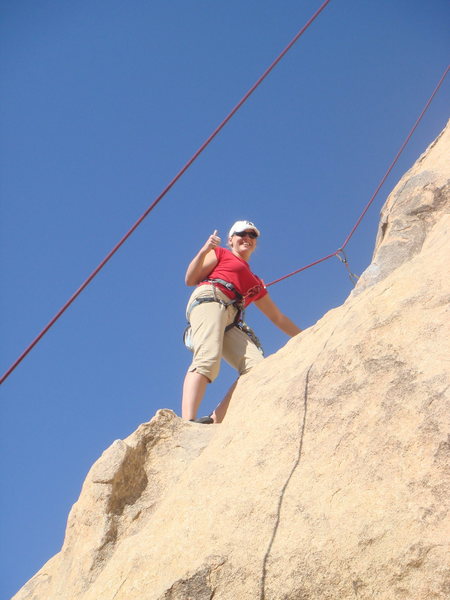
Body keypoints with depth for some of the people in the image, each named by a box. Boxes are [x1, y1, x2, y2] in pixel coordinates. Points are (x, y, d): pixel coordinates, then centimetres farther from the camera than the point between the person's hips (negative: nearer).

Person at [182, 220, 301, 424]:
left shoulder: (256, 284, 37)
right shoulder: (221, 254, 24)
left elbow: (277, 317, 39)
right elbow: (190, 279, 11)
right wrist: (203, 252, -5)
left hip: (230, 322, 6)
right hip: (208, 299, -5)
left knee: (256, 366, -20)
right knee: (208, 359, -31)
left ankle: (216, 420, -31)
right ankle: (187, 421, -49)